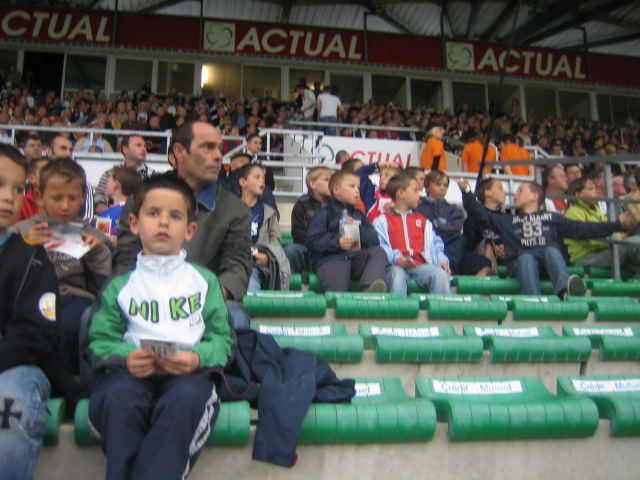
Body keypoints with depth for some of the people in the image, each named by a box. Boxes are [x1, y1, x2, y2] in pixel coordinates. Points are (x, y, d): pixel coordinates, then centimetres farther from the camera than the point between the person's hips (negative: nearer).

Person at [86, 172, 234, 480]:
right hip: (133, 373, 1)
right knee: (117, 397, -34)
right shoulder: (120, 285, 18)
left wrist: (198, 357, -13)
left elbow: (222, 339, 10)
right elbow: (100, 341, 10)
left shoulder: (204, 281, 18)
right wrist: (125, 357, -13)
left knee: (185, 399, -35)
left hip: (187, 374, 0)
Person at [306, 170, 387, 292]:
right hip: (330, 259, -5)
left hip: (356, 258, 5)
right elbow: (312, 240, -5)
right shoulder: (323, 214, 9)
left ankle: (369, 290, -45)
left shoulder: (359, 215, 28)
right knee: (337, 288, -33)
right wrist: (337, 242, -19)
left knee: (379, 252, -24)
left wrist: (358, 229, -3)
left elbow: (374, 241, 15)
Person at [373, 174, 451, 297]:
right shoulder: (383, 220, 13)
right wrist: (396, 258, -22)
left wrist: (441, 259, 2)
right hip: (396, 266, -4)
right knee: (397, 274, -38)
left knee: (441, 274, -26)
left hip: (420, 265, 4)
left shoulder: (422, 220, 31)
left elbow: (435, 243, 24)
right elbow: (380, 245, -4)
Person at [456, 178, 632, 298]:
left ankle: (565, 290, -61)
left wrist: (617, 224, 18)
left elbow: (581, 229, 23)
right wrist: (467, 192, 10)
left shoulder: (551, 217, 29)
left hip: (550, 259, 0)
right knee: (526, 257, -34)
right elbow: (482, 214, 22)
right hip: (521, 262, 0)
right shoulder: (509, 221, 31)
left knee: (550, 250, -33)